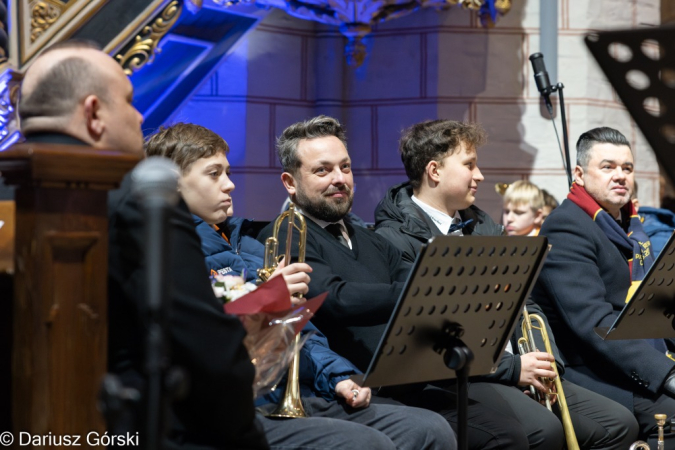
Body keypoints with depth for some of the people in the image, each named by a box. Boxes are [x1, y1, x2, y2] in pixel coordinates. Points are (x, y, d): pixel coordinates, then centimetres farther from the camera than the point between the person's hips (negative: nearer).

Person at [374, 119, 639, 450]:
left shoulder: (482, 226, 20)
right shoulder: (395, 239, -8)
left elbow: (523, 304, 20)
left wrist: (546, 364, 1)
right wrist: (512, 368, -16)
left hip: (520, 369, 8)